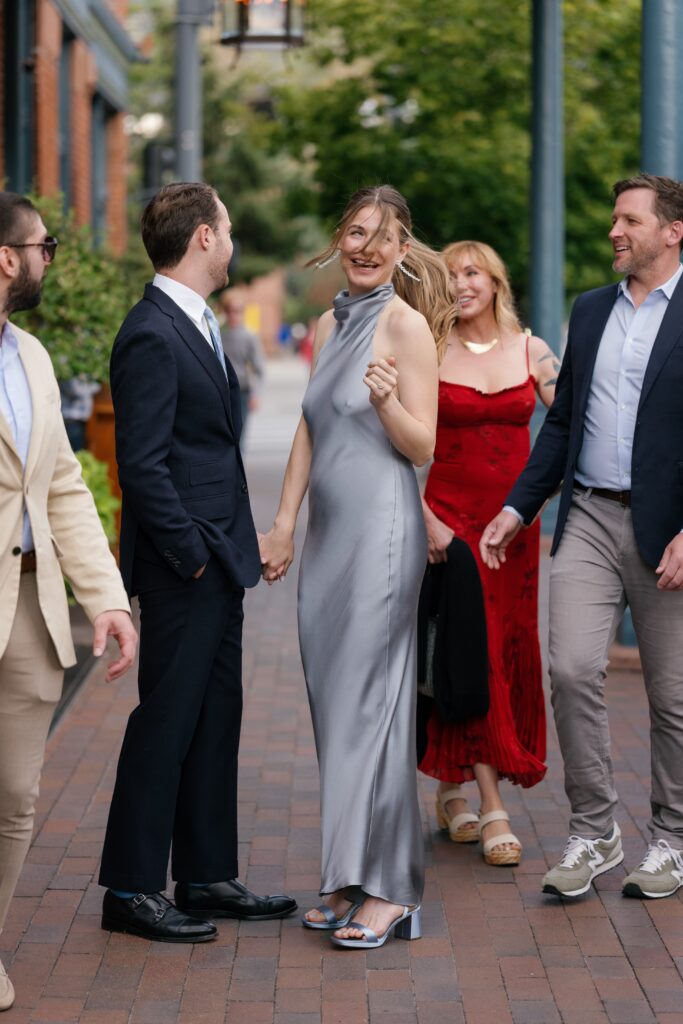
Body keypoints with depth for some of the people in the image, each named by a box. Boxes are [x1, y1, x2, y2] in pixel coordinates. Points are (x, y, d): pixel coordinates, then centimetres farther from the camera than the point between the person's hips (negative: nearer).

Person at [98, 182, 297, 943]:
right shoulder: (152, 337, -17)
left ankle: (207, 878, 22)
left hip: (216, 564, 10)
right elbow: (142, 465, -20)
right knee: (166, 721, -3)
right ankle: (130, 889, 6)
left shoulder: (196, 325, 14)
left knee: (215, 719, 13)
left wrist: (228, 550, 13)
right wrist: (192, 554, -17)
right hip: (181, 567, -10)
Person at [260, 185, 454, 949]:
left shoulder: (405, 324, -7)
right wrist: (283, 524, 15)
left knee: (369, 702, -6)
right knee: (332, 701, 8)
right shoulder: (328, 326, 15)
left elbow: (422, 447, -9)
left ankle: (389, 890, 0)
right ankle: (350, 878, 15)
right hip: (328, 535, 7)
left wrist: (387, 400, -28)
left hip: (382, 532, -7)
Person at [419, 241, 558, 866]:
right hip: (449, 518, -3)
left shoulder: (531, 351, 6)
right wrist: (425, 518, -12)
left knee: (510, 650, 6)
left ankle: (453, 791, 23)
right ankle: (492, 809, -6)